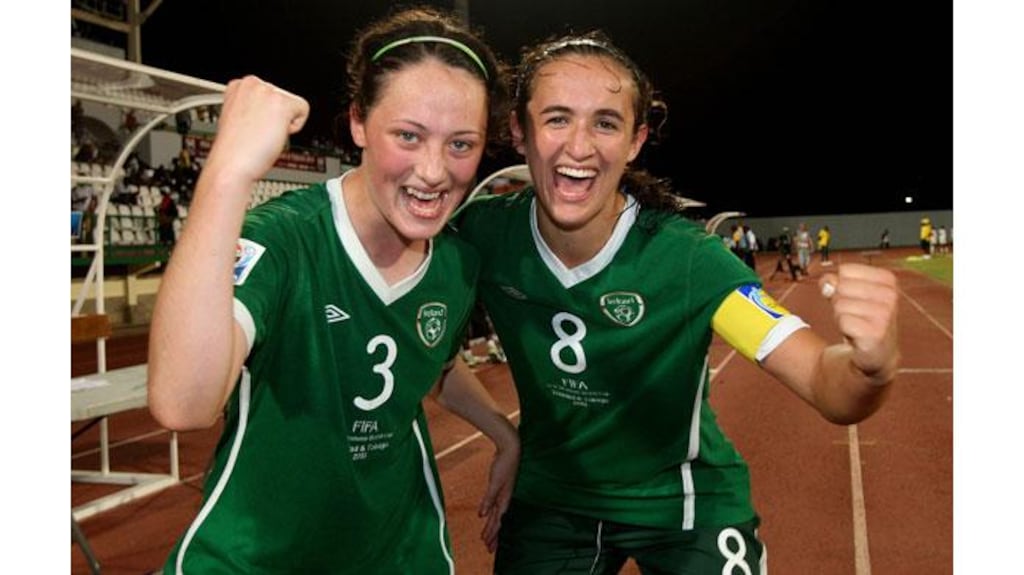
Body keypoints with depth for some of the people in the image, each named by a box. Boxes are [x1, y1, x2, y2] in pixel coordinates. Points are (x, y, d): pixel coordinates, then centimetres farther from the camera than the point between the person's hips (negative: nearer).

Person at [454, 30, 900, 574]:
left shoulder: (689, 259, -25)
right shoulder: (484, 234, -19)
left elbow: (823, 383, -30)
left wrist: (871, 365, -50)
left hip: (687, 511, -1)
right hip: (548, 502, 2)